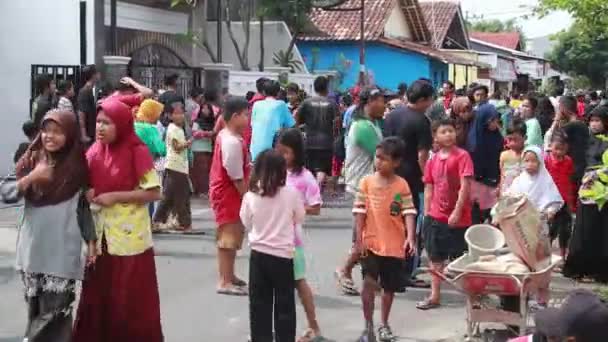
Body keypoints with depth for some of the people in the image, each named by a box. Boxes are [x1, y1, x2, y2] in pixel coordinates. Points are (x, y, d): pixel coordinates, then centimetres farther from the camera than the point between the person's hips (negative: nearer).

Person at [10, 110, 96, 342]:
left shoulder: (77, 165, 0)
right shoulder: (32, 160, 2)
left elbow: (84, 206, 8)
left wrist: (91, 241, 6)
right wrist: (31, 178, -20)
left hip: (63, 250, -2)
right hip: (33, 247, 2)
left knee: (55, 310, -6)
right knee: (35, 307, 9)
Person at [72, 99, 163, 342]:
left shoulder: (137, 152, -11)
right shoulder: (95, 151, 5)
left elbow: (154, 192, -12)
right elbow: (86, 184, 18)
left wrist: (115, 196, -17)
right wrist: (87, 193, -5)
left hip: (129, 237, -5)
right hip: (101, 236, 5)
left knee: (131, 297, 1)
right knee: (98, 295, 8)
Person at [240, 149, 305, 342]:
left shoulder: (250, 196, -8)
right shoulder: (291, 194, -10)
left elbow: (247, 223, 4)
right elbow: (300, 218, 4)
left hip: (259, 254, 1)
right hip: (283, 254, -1)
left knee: (259, 304, 10)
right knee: (284, 304, 9)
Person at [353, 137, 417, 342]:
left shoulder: (402, 185, -2)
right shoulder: (367, 182, -2)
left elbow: (409, 213, -7)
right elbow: (359, 211, -2)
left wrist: (410, 237, -21)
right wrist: (359, 239, -7)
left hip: (395, 245, 1)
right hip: (371, 243, -1)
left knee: (389, 287, 12)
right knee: (369, 282, -16)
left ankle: (384, 325, 31)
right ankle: (368, 326, -3)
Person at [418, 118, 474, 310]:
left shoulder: (462, 156, -9)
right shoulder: (433, 160, 8)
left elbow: (465, 186, -14)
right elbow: (429, 189, 12)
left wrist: (457, 212, -19)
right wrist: (426, 214, 7)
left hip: (457, 217, -5)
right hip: (436, 216, 6)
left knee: (461, 257, 3)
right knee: (435, 257, 10)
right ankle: (435, 297, 19)